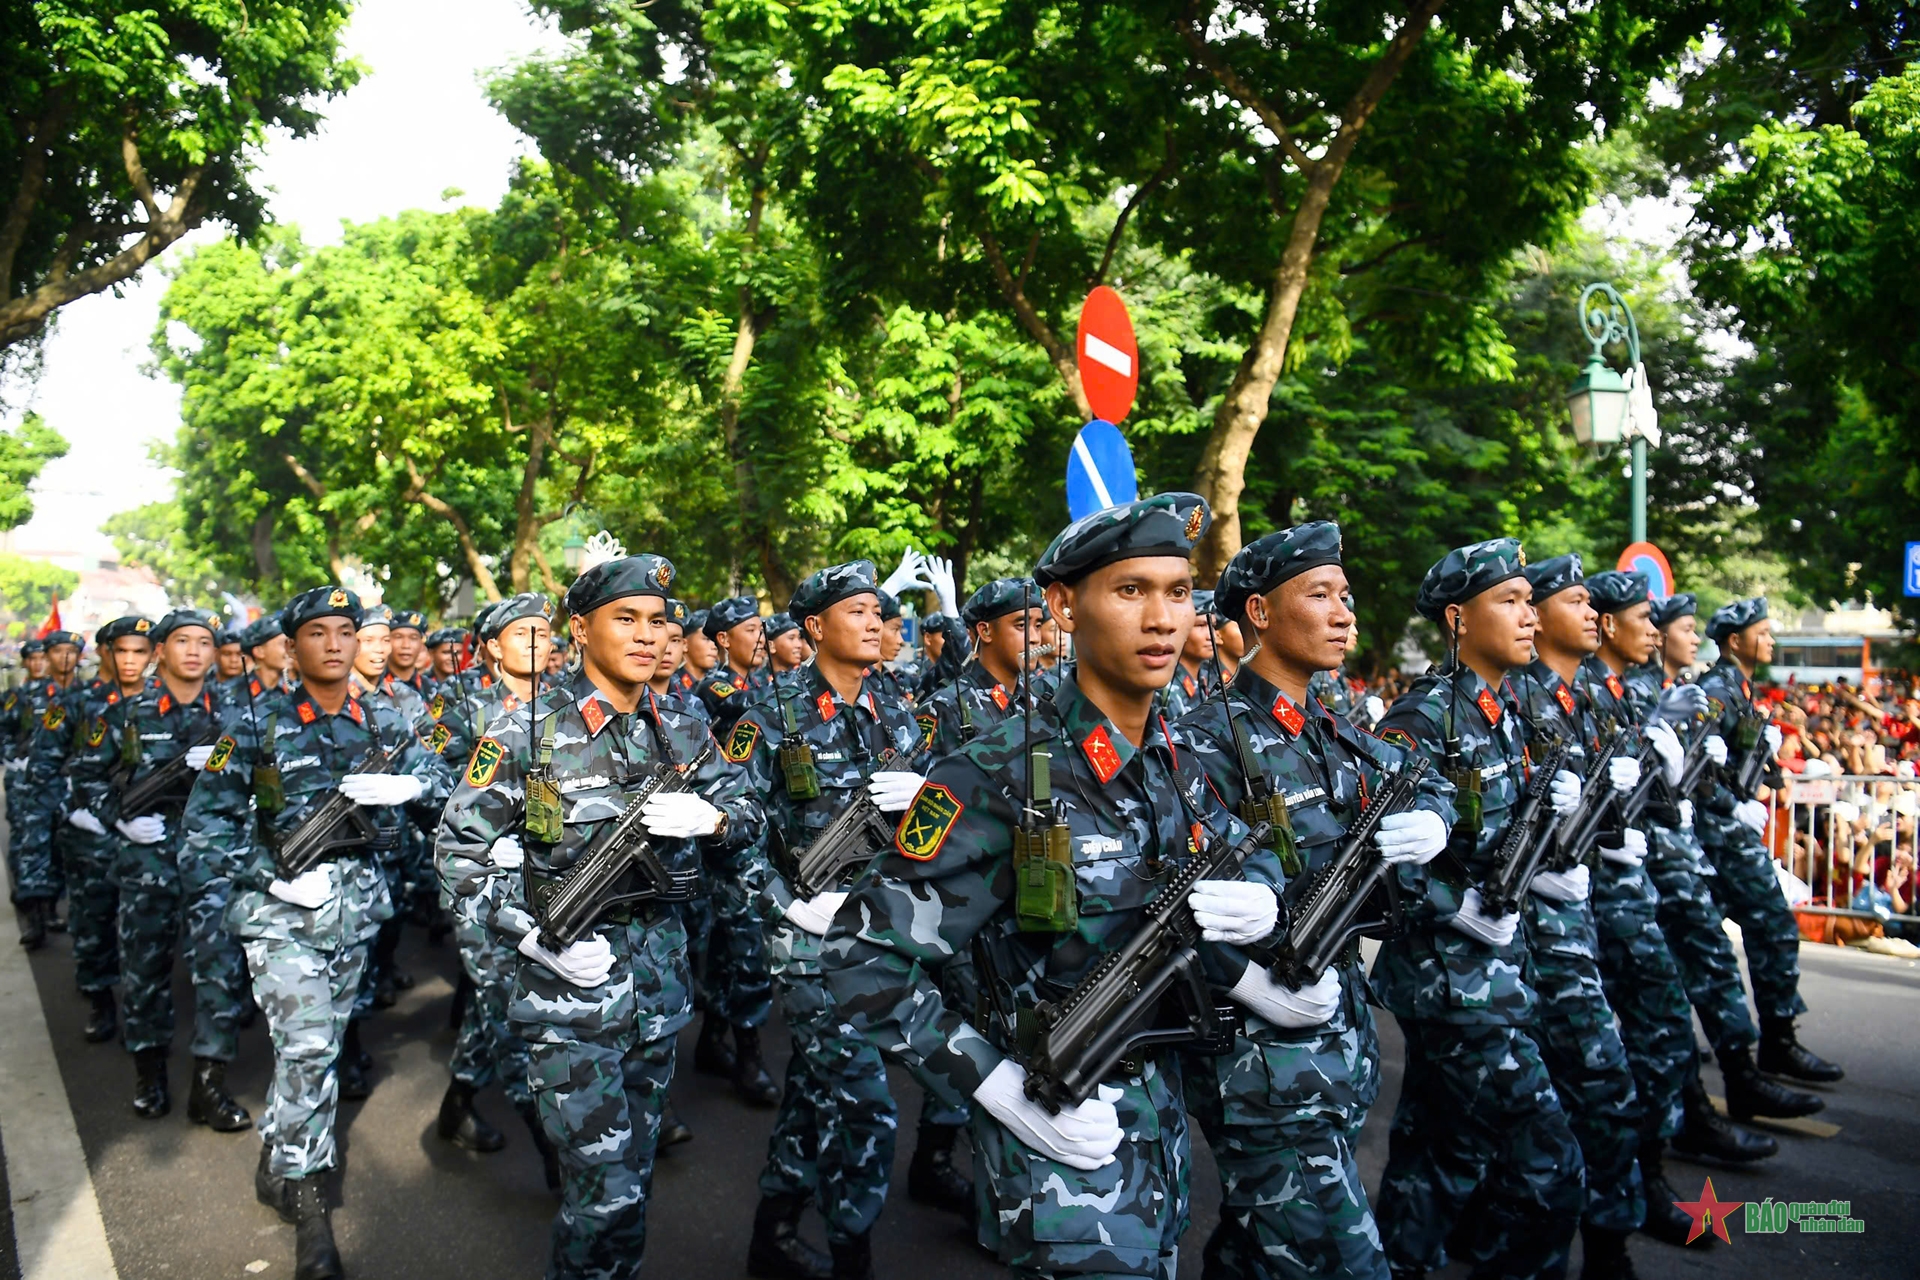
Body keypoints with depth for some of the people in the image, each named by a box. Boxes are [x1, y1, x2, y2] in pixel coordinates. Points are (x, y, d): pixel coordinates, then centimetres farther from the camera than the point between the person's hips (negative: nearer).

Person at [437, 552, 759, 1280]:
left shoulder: (681, 735, 5)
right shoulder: (528, 734, -9)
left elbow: (749, 815, 12)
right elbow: (459, 846, -6)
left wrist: (712, 816, -12)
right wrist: (536, 935, -17)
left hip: (659, 979, 5)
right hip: (571, 983, -5)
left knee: (634, 1170, 18)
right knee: (603, 1186, -5)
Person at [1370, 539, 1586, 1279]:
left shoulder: (1506, 713, 11)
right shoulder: (1423, 718, -16)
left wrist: (1554, 806, 0)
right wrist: (1461, 908, -21)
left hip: (1498, 965, 8)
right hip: (1449, 972, -8)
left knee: (1442, 1152, 17)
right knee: (1548, 1166, -4)